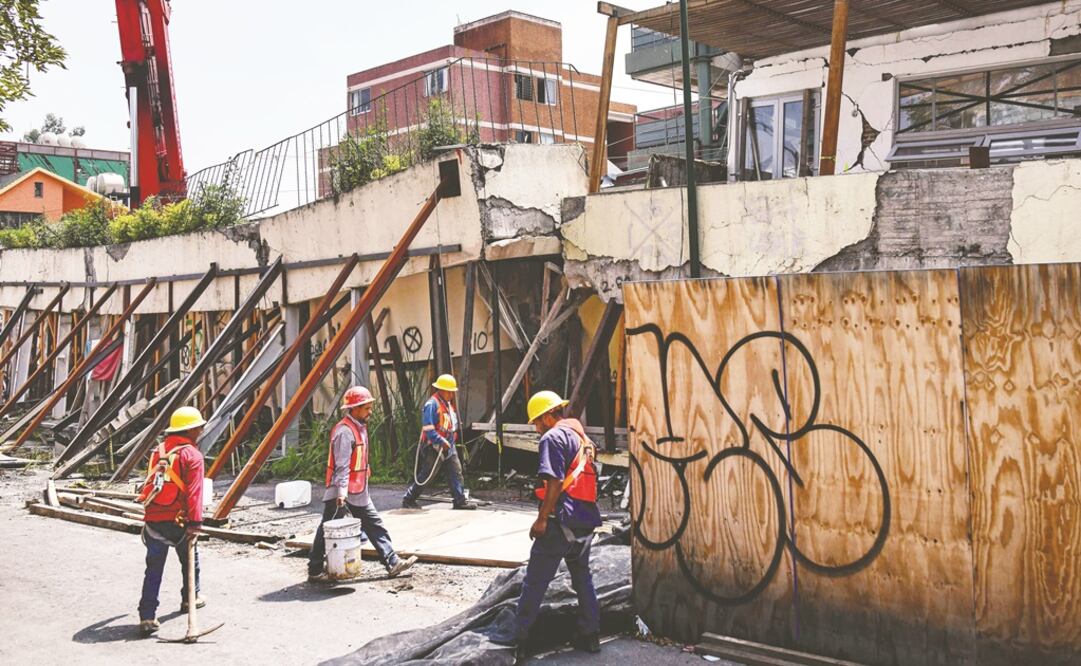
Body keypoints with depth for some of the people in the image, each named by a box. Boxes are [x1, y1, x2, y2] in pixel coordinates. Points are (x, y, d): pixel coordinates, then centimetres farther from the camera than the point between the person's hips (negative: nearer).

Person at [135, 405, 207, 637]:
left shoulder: (158, 452, 13)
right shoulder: (192, 455, -9)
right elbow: (194, 492, -18)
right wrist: (195, 523, -20)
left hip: (153, 520, 4)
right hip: (177, 521, -4)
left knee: (154, 568, 3)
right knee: (190, 559, 21)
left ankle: (147, 616, -4)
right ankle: (190, 599, 39)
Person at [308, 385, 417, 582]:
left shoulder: (360, 428, 13)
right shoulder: (344, 431, -18)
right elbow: (342, 466, -24)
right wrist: (341, 491, -29)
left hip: (358, 492, 10)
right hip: (341, 492, -10)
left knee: (374, 525, 9)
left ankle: (392, 562, 12)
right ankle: (315, 571, 10)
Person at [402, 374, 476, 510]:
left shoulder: (448, 404, 12)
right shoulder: (432, 404, -17)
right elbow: (428, 429, -22)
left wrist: (452, 440, 15)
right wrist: (441, 441, -25)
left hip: (448, 445, 8)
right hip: (433, 446, -8)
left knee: (456, 471, 2)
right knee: (425, 475, 0)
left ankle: (460, 500, 5)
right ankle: (408, 499, 13)